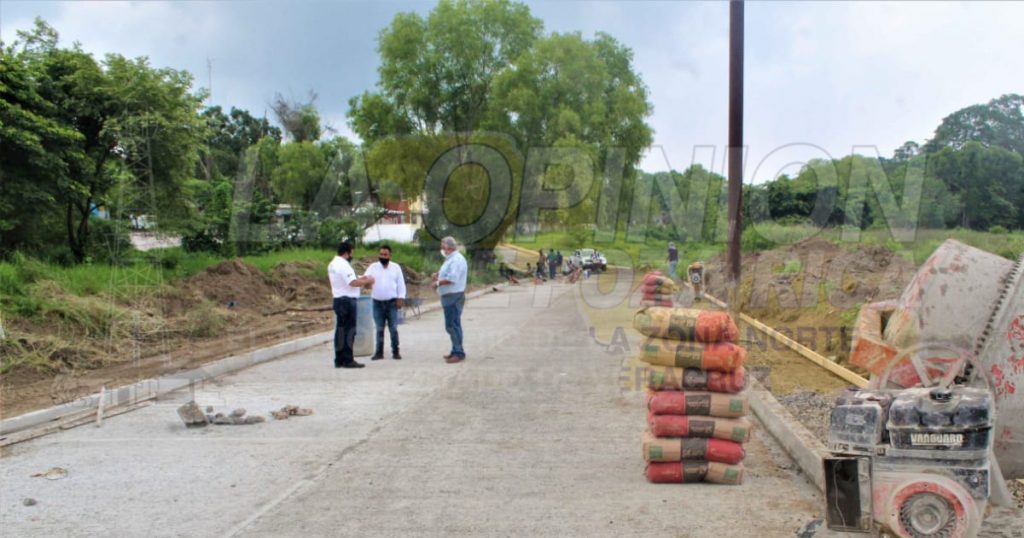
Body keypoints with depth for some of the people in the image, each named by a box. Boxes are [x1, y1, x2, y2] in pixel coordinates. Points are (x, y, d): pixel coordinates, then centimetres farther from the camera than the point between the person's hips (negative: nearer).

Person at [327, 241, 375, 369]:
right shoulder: (343, 265, -17)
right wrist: (367, 281, -9)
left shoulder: (333, 264, 15)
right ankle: (348, 360, -4)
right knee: (349, 331, -6)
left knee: (340, 330, 12)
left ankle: (339, 360, 15)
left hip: (338, 300, 10)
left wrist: (361, 280, 14)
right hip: (347, 301, -10)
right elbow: (353, 283, -23)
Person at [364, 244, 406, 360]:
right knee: (379, 329, 7)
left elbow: (401, 284, 3)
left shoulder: (396, 267, 4)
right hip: (377, 303, 1)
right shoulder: (373, 267, 6)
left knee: (393, 328, 0)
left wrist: (400, 298, -5)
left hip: (391, 302, -1)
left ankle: (395, 352, 7)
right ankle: (379, 352, 11)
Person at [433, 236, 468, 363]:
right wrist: (438, 275, 9)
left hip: (454, 297, -11)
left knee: (452, 325, -9)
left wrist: (438, 283, -15)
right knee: (452, 325, 15)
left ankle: (459, 353, -5)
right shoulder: (451, 259, 17)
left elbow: (452, 278, -27)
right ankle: (456, 351, 23)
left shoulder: (457, 259, -17)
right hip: (449, 297, 11)